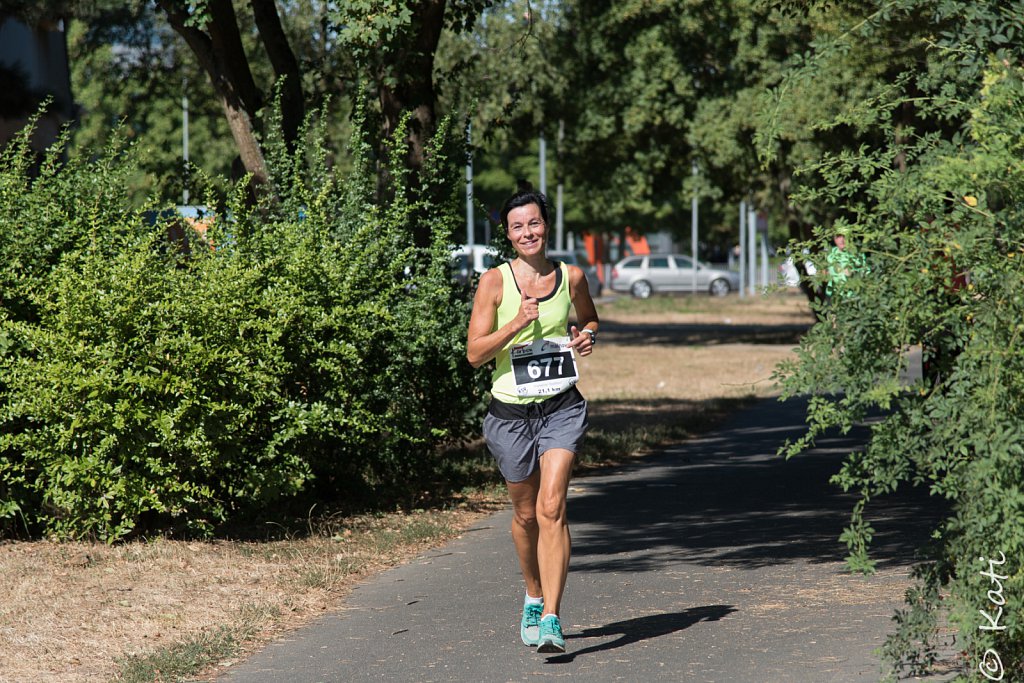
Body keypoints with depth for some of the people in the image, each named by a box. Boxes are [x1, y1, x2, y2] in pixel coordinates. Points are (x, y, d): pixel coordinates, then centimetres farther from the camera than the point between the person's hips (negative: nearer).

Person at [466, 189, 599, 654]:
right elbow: (474, 353, -9)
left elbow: (590, 319, 23)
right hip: (511, 411, 0)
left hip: (561, 409, 0)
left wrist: (587, 336, 0)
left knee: (551, 508, -16)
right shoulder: (495, 282, -5)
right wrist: (517, 323, -21)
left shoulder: (571, 278, 1)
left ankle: (551, 618, -18)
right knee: (526, 514, 14)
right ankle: (533, 599, 39)